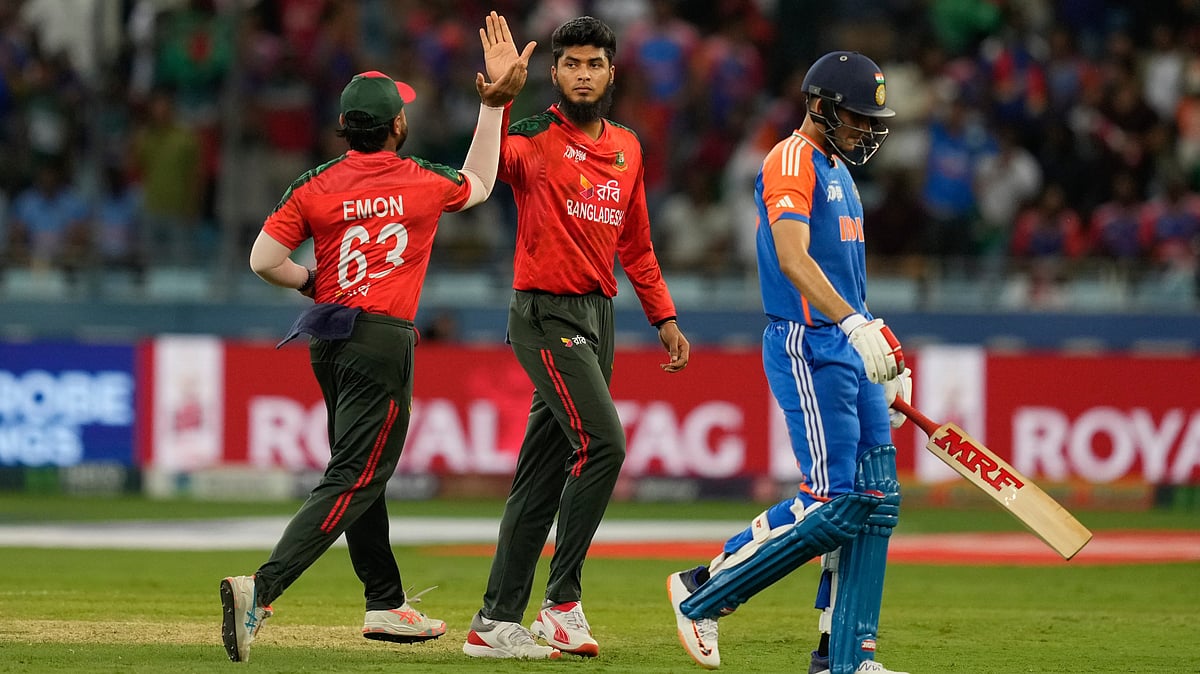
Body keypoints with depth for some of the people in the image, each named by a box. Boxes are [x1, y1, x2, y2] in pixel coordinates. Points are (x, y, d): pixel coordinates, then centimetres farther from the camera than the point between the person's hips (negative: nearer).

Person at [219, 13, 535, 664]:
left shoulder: (315, 187, -1)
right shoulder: (425, 182, -4)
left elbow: (264, 259, -5)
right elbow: (478, 185, 18)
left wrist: (315, 285, 13)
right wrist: (493, 105, 22)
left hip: (328, 336, 5)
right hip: (384, 339, -5)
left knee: (360, 471, 20)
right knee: (353, 481, -9)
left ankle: (386, 604, 29)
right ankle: (261, 588, -27)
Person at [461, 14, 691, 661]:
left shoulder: (628, 148, 14)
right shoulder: (533, 138, -7)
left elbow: (635, 242, 23)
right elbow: (492, 162, -31)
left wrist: (664, 317, 17)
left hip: (598, 316, 7)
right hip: (545, 316, -7)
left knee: (544, 472, 7)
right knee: (602, 443, -19)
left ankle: (496, 623, 10)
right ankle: (562, 603, -10)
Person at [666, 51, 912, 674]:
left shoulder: (837, 170, 21)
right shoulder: (791, 162, -11)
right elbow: (793, 259, -26)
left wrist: (886, 364, 22)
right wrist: (856, 324, -37)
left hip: (850, 346, 10)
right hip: (805, 348, -9)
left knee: (875, 500, 3)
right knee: (832, 502, -13)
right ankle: (702, 592, 1)